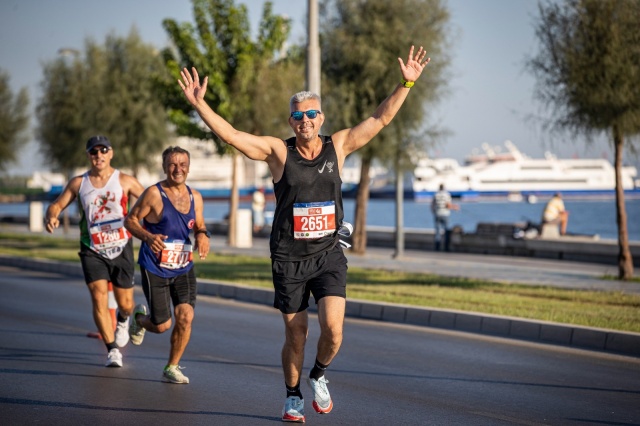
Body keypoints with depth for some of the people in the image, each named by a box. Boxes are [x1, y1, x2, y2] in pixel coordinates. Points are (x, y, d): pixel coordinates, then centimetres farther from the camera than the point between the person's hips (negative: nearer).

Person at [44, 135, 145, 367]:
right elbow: (57, 204, 5)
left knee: (125, 303, 5)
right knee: (99, 297, -15)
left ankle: (123, 321, 44)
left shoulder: (125, 181, -4)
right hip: (92, 250, 1)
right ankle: (112, 349, -4)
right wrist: (51, 216, -18)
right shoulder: (78, 183, 2)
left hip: (121, 249, 0)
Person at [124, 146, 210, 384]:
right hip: (155, 269, -4)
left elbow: (199, 226, 16)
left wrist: (203, 236, -8)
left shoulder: (195, 197, 4)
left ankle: (172, 368, 7)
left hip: (184, 269, 4)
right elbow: (130, 220, -6)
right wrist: (148, 237, -25)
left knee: (185, 316, -12)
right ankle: (140, 318, 37)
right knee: (162, 325, -1)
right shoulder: (154, 194, -12)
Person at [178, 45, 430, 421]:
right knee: (296, 336, 6)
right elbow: (230, 134, -10)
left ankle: (319, 376, 16)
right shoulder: (278, 151, -4)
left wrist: (406, 84, -4)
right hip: (289, 258, -1)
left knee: (333, 327, -15)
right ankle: (293, 397, 28)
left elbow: (380, 119, 3)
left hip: (329, 254, 1)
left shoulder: (338, 146, 2)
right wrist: (200, 104, -20)